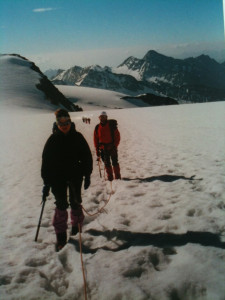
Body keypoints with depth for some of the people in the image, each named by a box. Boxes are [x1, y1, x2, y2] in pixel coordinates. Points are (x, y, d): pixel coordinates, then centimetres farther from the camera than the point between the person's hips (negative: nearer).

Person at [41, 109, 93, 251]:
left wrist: (87, 176, 1)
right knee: (61, 205, -3)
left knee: (75, 202, 11)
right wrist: (46, 182, -4)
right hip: (58, 177, 0)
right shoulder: (53, 139, -3)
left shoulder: (77, 137, -3)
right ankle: (61, 235, 6)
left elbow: (87, 157, 3)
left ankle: (77, 223, 38)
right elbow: (46, 161, -2)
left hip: (75, 176, 0)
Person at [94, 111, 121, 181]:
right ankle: (110, 177, 15)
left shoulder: (112, 125, -6)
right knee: (107, 164, 6)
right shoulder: (97, 128, 3)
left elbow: (117, 136, -5)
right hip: (103, 149, 3)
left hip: (112, 148, -3)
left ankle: (117, 176, 10)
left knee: (115, 162, 0)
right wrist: (97, 150, 5)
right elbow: (96, 139, 9)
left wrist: (115, 146, -13)